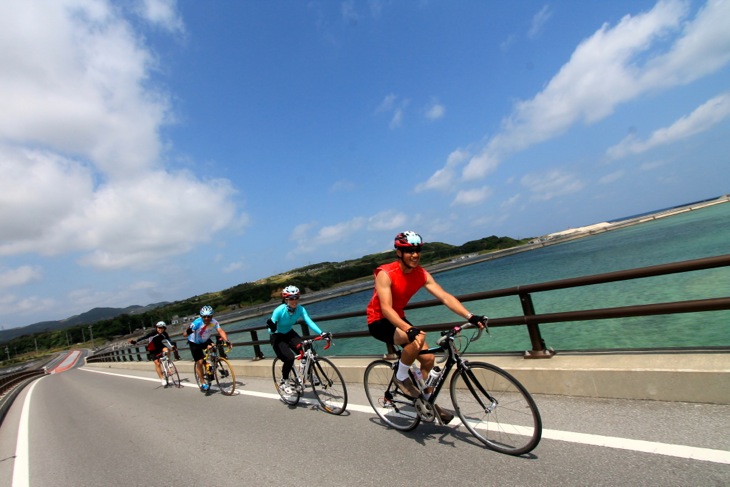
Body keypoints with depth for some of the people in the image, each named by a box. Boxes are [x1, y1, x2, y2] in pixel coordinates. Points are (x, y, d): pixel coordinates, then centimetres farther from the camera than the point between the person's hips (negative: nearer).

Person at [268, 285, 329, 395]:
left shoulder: (300, 309, -19)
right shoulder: (279, 310, -29)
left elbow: (309, 322, -28)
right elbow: (272, 330, -27)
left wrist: (321, 333, -41)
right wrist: (272, 327, -51)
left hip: (289, 333, 4)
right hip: (277, 336, -4)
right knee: (289, 358, -23)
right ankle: (284, 381, 4)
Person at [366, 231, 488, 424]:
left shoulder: (422, 274, -10)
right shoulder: (385, 274, -27)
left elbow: (445, 297, -16)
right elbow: (386, 309, -36)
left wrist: (470, 316, -30)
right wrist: (409, 329, -50)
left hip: (398, 319, 7)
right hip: (378, 322, -6)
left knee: (428, 358, 1)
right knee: (418, 338, -31)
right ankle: (401, 377, -7)